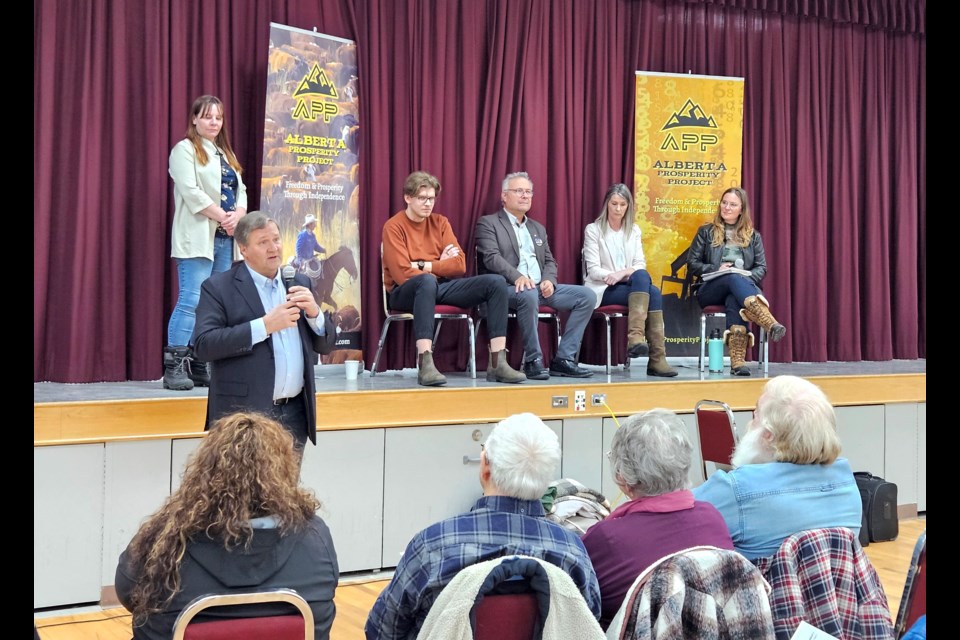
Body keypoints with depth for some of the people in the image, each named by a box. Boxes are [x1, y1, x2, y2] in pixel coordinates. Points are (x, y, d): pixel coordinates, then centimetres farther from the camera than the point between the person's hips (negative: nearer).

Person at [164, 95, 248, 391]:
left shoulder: (226, 154, 23)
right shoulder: (184, 150, 2)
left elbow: (241, 191, 15)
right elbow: (191, 192, -11)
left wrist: (238, 216, -5)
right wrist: (222, 217, -12)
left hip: (226, 238, 7)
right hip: (198, 237, -7)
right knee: (191, 301, -14)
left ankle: (202, 366, 6)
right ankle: (174, 367, -12)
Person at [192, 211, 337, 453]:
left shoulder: (299, 283, 13)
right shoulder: (218, 287, -2)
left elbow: (326, 345, 14)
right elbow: (203, 344, -15)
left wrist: (314, 312, -7)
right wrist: (264, 326, -19)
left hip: (296, 413, 5)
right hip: (245, 415, -5)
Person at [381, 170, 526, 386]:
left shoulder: (440, 222, 11)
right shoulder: (394, 227, -5)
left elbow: (459, 265, 0)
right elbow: (403, 274, -15)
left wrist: (424, 266, -10)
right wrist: (440, 265, -8)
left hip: (440, 287, 6)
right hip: (406, 293, -6)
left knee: (494, 283, -14)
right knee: (427, 281, -41)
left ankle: (497, 363, -21)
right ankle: (425, 365, -48)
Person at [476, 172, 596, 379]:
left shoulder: (538, 228, 25)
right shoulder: (488, 223, 4)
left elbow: (550, 261, 20)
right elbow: (492, 257, -11)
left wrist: (549, 280, -4)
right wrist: (517, 277, -27)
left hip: (540, 287, 7)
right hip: (508, 287, -7)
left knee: (587, 296, -11)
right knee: (529, 295, -40)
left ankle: (563, 359, -12)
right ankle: (533, 360, -26)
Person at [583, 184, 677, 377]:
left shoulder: (634, 230, 16)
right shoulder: (593, 230, 3)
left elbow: (640, 265, 6)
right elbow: (593, 270, -6)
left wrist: (623, 273, -16)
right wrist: (614, 276, -22)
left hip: (631, 285, 4)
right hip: (603, 289, -4)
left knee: (644, 279, -33)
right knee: (651, 293, -31)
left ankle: (636, 337, -42)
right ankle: (656, 358, -37)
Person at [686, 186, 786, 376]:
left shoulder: (753, 236, 19)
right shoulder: (706, 232, 14)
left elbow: (761, 268, 11)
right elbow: (692, 264, 8)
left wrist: (747, 278, -11)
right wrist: (716, 270, -8)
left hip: (742, 286, 1)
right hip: (710, 290, -1)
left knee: (734, 299, -40)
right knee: (734, 278, -37)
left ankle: (738, 359, -54)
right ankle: (771, 324, -58)